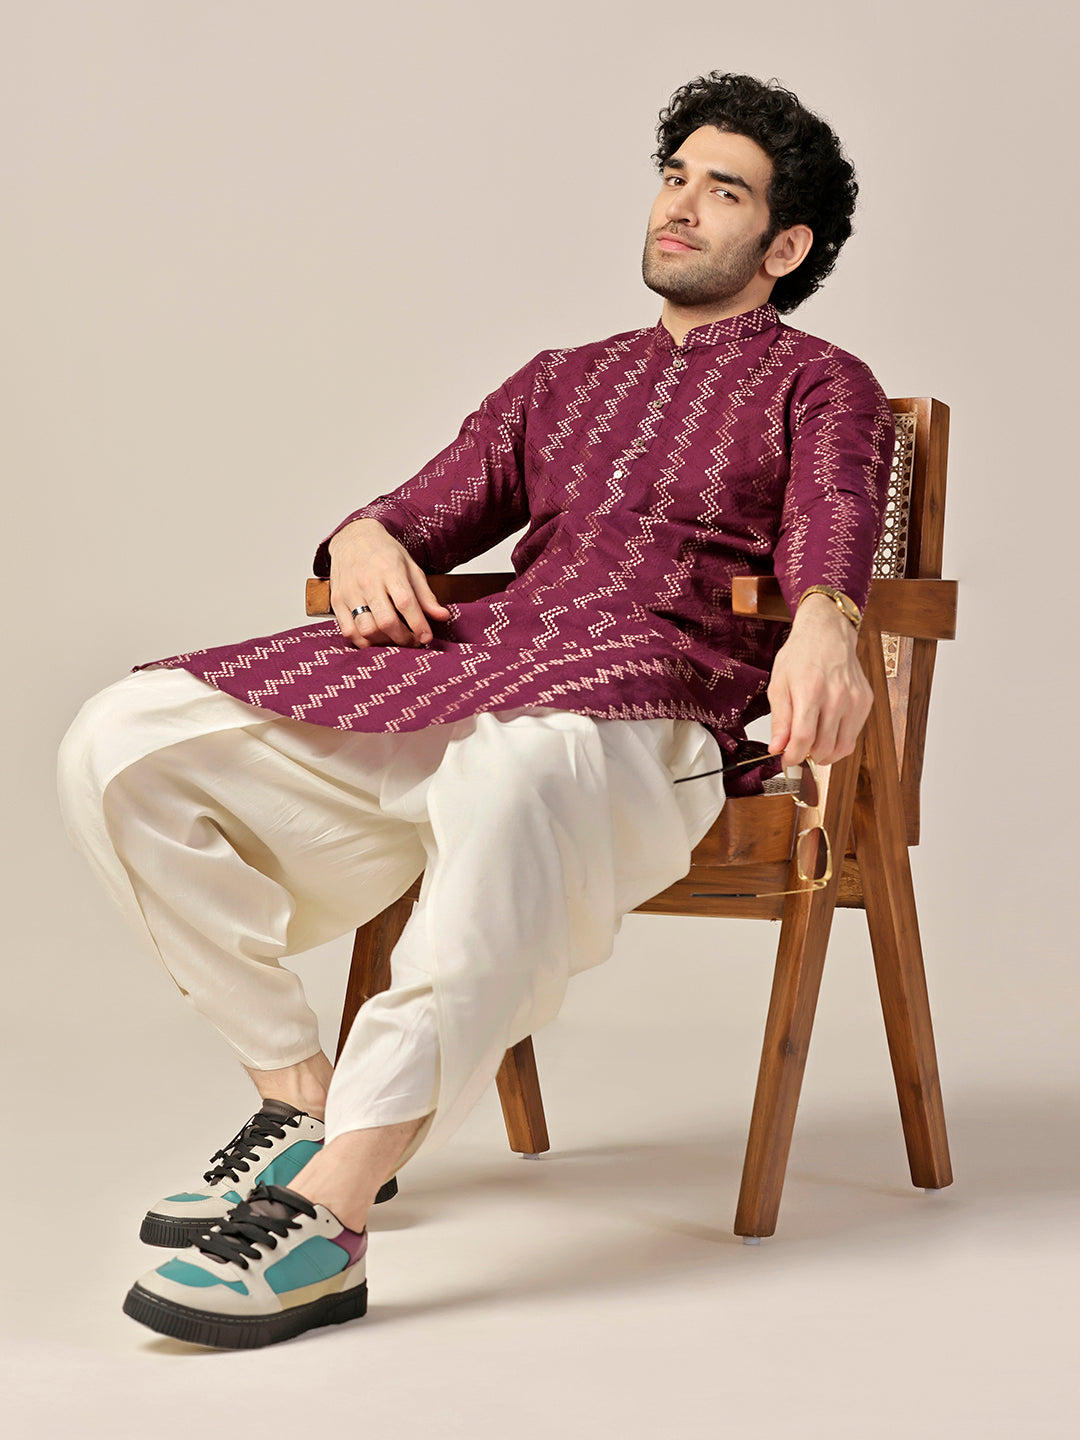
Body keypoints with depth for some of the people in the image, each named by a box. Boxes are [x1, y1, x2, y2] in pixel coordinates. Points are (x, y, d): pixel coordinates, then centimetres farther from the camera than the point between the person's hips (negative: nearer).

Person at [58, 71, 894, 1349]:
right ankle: (300, 1093, -9)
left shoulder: (821, 385, 19)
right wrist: (365, 537, 1)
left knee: (513, 773, -44)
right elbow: (436, 508, 28)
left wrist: (822, 625, -28)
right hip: (456, 669, 6)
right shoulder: (560, 382, 35)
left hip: (643, 704, -6)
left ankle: (328, 1212, -47)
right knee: (123, 742, -13)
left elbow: (831, 518, -3)